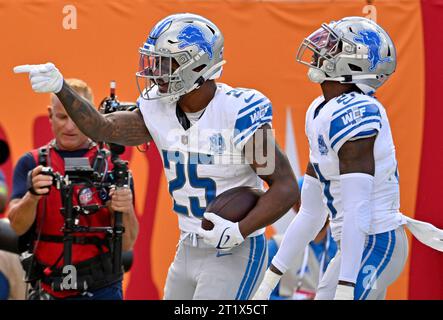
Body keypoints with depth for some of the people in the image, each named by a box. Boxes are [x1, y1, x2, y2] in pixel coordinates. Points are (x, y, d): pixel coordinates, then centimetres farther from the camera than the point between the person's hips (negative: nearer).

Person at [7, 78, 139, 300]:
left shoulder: (111, 165, -1)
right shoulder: (31, 164, 5)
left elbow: (126, 244, -3)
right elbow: (17, 226, -9)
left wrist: (125, 211, -24)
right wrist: (33, 195, -29)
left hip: (99, 289, -2)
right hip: (48, 289, 2)